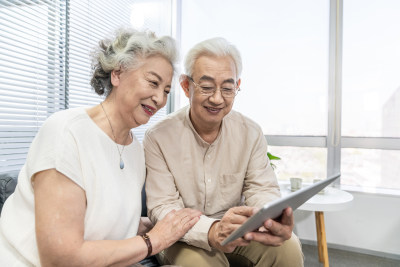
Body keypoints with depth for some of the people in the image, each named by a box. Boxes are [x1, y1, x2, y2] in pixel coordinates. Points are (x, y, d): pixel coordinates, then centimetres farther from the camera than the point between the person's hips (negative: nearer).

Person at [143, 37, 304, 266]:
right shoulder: (158, 138, -15)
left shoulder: (251, 133, -5)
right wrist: (212, 232, -39)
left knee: (288, 246, -23)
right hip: (185, 238, -2)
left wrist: (274, 220, -33)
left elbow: (261, 189, -7)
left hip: (239, 234, 3)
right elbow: (162, 207, -19)